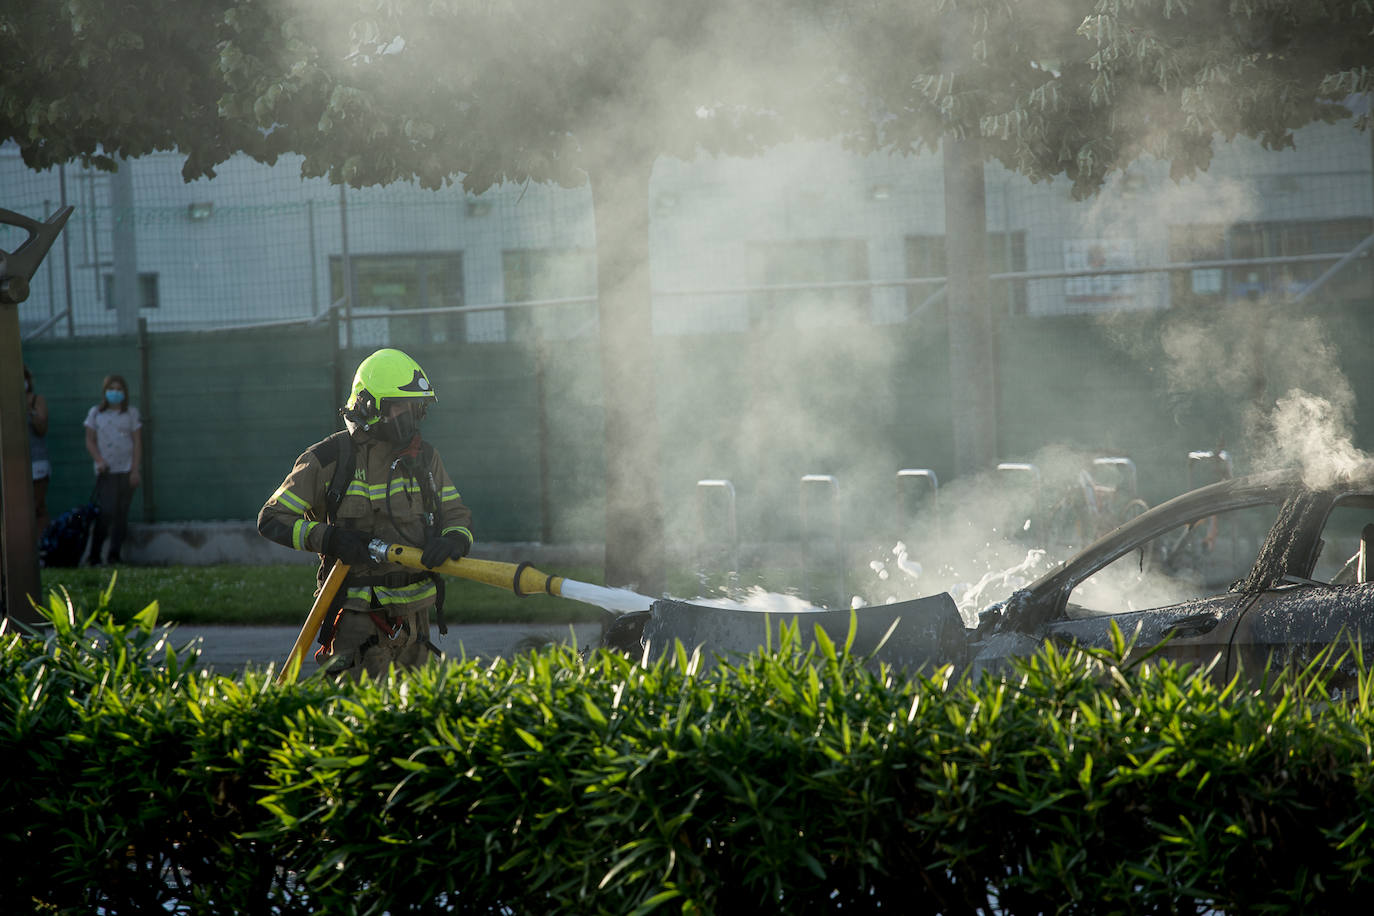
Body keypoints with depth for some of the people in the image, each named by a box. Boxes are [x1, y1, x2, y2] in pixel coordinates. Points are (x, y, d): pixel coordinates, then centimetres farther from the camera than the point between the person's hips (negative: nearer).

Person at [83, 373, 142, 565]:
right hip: (105, 471, -1)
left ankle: (114, 555, 6)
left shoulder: (131, 414, 7)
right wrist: (99, 461, -8)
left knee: (121, 513, 0)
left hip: (126, 470, 1)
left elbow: (137, 443, 5)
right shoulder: (95, 413, 8)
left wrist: (135, 470, -3)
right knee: (106, 512, -12)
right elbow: (90, 441, 8)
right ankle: (94, 555, -6)